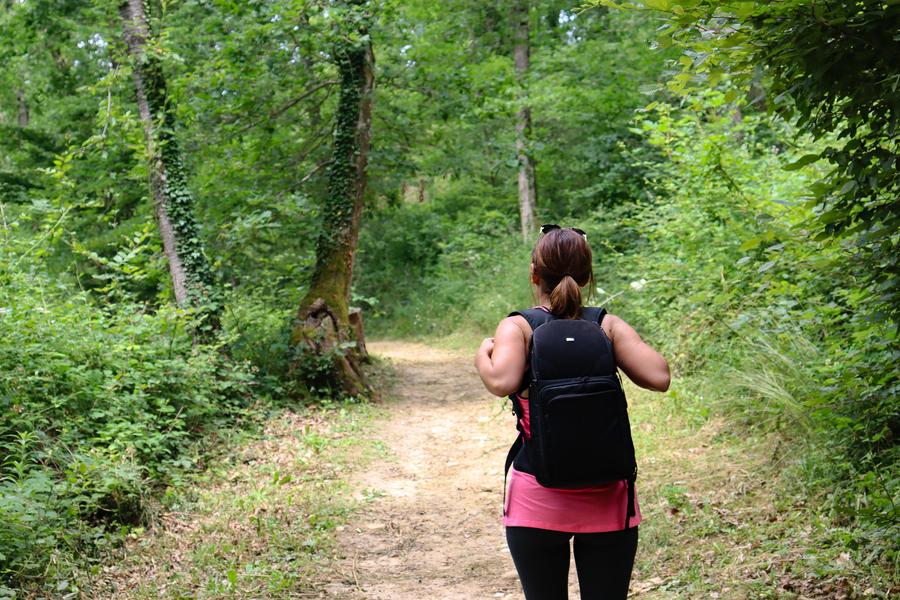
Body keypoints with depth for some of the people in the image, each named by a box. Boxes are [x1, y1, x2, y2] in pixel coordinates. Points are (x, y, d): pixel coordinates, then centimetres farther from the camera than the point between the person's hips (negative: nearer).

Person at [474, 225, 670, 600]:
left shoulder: (518, 327, -6)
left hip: (537, 501, -1)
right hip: (607, 500, 2)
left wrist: (483, 355, -1)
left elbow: (501, 382, -23)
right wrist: (623, 344, 9)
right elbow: (659, 378, -10)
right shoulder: (608, 326, -1)